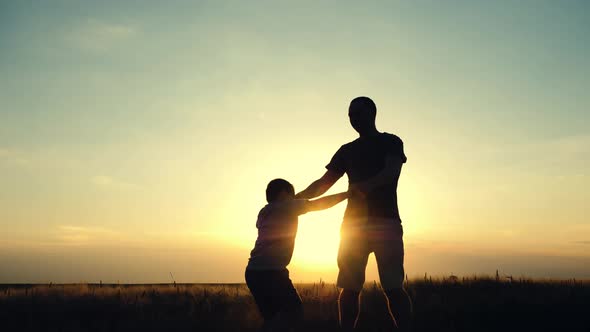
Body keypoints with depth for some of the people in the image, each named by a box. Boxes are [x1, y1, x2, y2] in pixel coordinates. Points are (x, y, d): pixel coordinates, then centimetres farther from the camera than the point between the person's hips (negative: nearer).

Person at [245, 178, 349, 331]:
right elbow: (319, 204, 2)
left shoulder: (264, 212, 21)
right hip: (270, 271, -8)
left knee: (274, 317, 12)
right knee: (294, 312, -6)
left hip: (254, 271, 9)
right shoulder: (287, 206, 0)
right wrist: (346, 194, 11)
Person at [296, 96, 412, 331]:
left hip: (386, 222, -4)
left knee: (393, 287, -9)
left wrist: (364, 186, -28)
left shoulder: (390, 142, 8)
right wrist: (295, 198, 3)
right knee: (349, 287, 0)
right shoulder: (347, 150, 20)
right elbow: (323, 183, 17)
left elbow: (391, 172, -11)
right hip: (354, 223, 4)